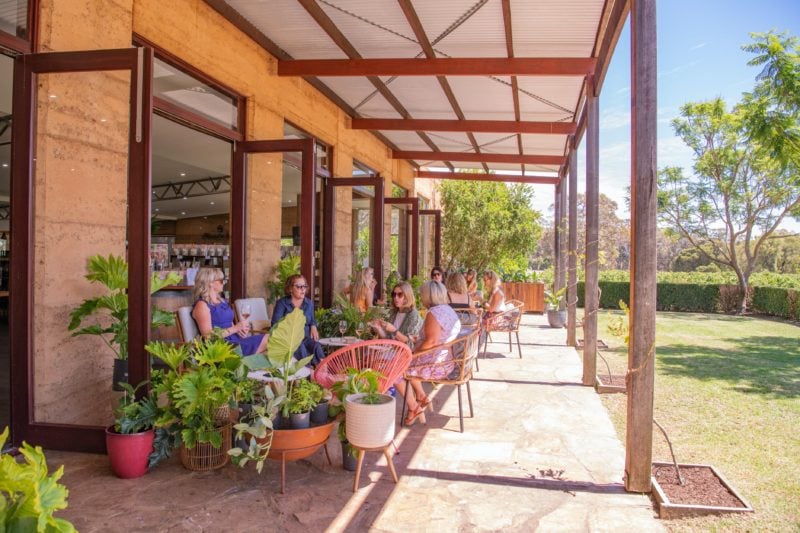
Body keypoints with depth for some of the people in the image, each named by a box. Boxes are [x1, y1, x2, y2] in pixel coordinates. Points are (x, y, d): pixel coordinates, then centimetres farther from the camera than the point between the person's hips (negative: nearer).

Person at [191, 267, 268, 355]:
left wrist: (240, 329, -1)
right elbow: (207, 335, -15)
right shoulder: (202, 305, -7)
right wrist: (235, 328, -15)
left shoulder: (223, 301, 19)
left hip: (235, 339, 9)